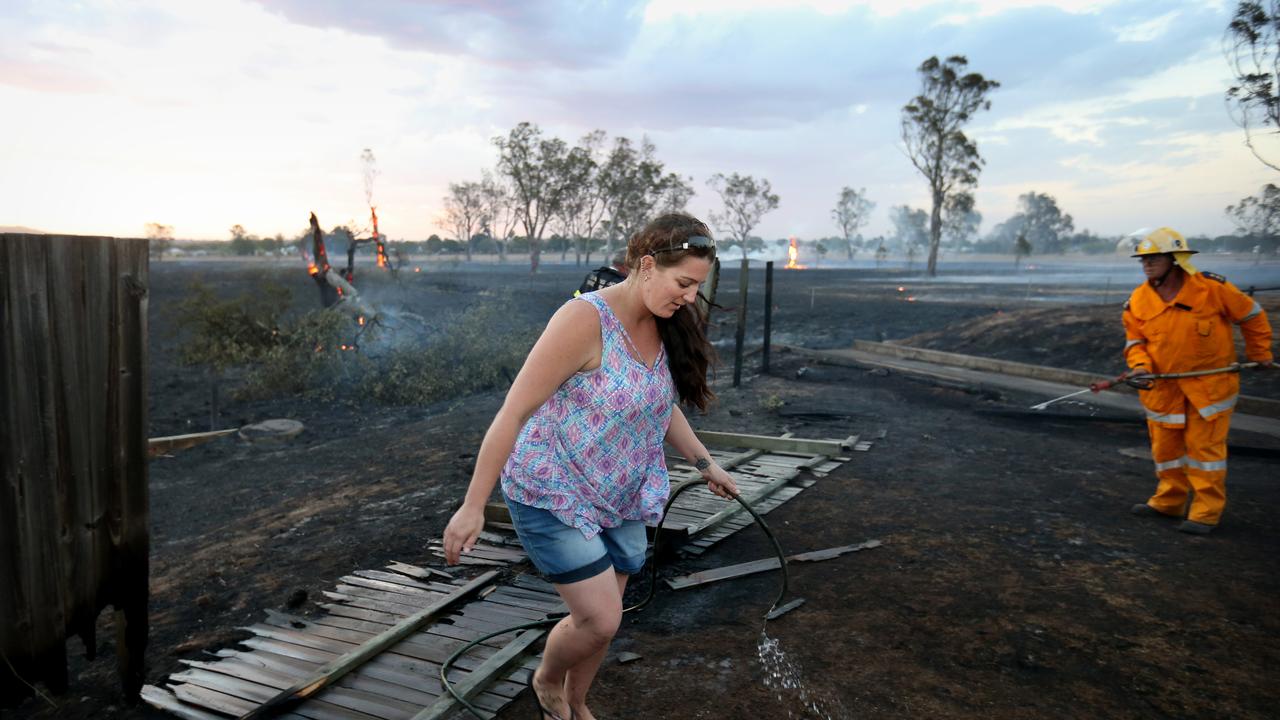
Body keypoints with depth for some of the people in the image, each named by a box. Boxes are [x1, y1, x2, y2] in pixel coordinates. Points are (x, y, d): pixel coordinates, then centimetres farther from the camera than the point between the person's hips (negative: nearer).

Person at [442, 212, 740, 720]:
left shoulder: (662, 327, -2)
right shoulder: (585, 320, -25)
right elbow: (514, 411, -23)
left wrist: (705, 464, 18)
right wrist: (474, 506, -21)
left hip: (620, 500, 7)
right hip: (554, 494, -7)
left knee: (600, 619, 15)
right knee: (601, 620, -7)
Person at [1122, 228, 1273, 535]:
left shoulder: (1211, 287, -13)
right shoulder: (1138, 301, -4)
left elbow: (1252, 315, 1)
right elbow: (1134, 340, 2)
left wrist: (1259, 353, 8)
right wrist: (1140, 365, -18)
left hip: (1209, 381, -4)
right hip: (1162, 385, 4)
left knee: (1205, 445, 0)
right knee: (1164, 446, 11)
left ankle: (1206, 512, 9)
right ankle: (1168, 501, 27)